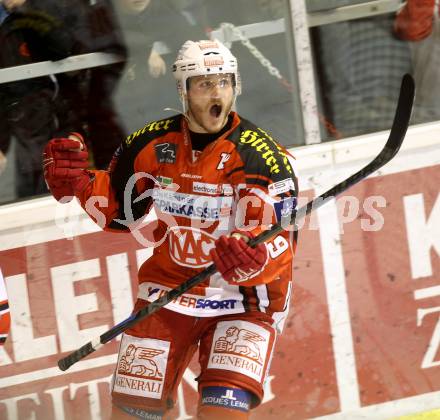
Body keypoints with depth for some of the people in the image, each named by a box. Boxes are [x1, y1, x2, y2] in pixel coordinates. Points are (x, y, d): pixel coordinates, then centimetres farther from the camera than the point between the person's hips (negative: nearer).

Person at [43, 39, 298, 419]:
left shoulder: (262, 156, -18)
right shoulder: (153, 144, -5)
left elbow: (278, 245, -25)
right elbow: (118, 212, 12)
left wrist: (253, 260, -47)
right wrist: (77, 183, -6)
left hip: (244, 299, -4)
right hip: (169, 290, 4)